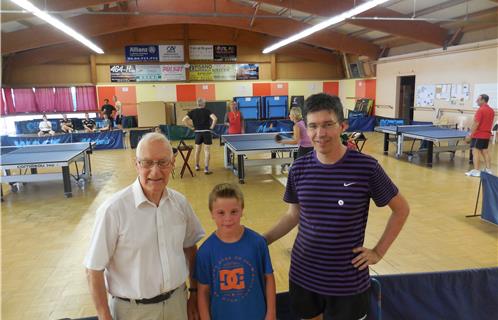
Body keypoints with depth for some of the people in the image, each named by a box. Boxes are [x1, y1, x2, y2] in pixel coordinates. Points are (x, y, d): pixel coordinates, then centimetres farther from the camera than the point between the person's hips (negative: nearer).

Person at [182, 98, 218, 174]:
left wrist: (192, 127, 4)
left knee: (197, 150, 18)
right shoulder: (207, 111, -6)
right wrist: (212, 127, -6)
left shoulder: (192, 112, 2)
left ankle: (197, 166, 31)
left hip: (198, 132, 3)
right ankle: (206, 169, -4)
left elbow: (184, 120, -3)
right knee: (206, 151, -1)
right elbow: (215, 118, -20)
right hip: (206, 132, -3)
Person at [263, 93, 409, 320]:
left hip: (347, 281, -2)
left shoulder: (366, 167, -15)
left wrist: (378, 252, -4)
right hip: (303, 275, 3)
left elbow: (401, 209, -1)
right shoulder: (299, 169, -7)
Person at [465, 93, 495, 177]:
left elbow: (476, 123, -19)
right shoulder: (491, 110, 11)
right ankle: (488, 169, 17)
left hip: (478, 135, -9)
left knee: (475, 151, -6)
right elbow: (489, 123, 17)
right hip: (486, 135, 9)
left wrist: (470, 134, -15)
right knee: (485, 151, 14)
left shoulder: (480, 110, -16)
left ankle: (476, 171, -7)